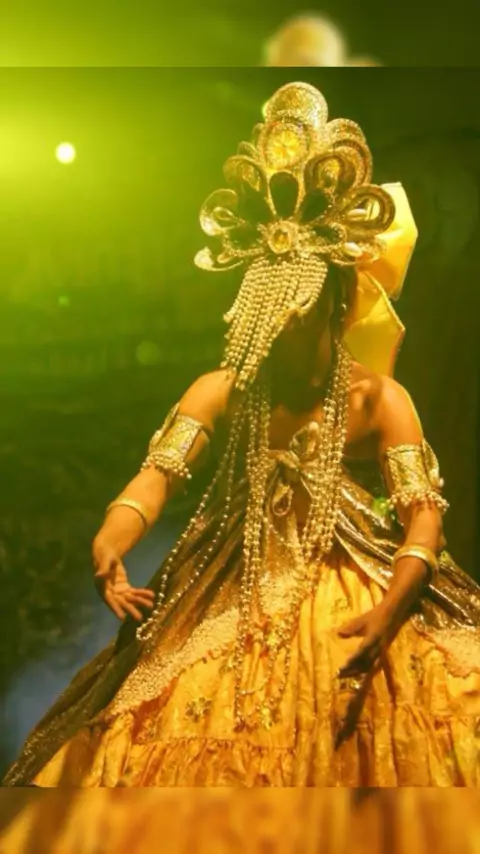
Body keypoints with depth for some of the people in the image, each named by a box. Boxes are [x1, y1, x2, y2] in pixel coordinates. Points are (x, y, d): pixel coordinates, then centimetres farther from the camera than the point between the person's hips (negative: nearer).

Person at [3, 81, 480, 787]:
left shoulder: (378, 398, -4)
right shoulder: (221, 392, 2)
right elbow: (158, 476, -9)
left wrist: (388, 613, -28)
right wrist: (110, 546, -31)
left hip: (357, 598, -1)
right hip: (243, 598, 1)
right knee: (148, 739, -14)